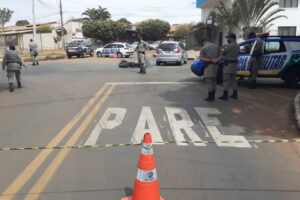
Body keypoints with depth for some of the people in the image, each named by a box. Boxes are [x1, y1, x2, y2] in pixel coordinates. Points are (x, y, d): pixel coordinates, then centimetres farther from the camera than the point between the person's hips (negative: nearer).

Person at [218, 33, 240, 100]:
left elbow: (222, 52, -14)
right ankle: (235, 94, 17)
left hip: (228, 65, -9)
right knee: (233, 80, 13)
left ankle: (225, 95, -4)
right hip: (234, 64, 9)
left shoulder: (230, 45, -16)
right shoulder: (237, 46, 14)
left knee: (226, 80, -5)